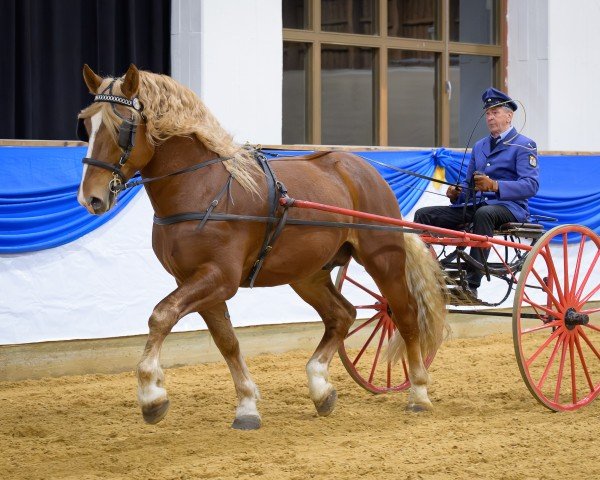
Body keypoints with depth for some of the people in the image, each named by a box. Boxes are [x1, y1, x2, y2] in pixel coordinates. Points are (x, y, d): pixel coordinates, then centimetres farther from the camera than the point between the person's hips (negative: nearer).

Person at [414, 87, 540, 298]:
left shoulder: (524, 145, 0)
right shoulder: (479, 146, 23)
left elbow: (531, 185, -14)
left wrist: (496, 186, -29)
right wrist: (456, 193, 2)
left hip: (508, 207, -7)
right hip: (473, 205, 7)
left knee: (484, 213, -42)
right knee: (423, 214, -10)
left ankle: (471, 284, -45)